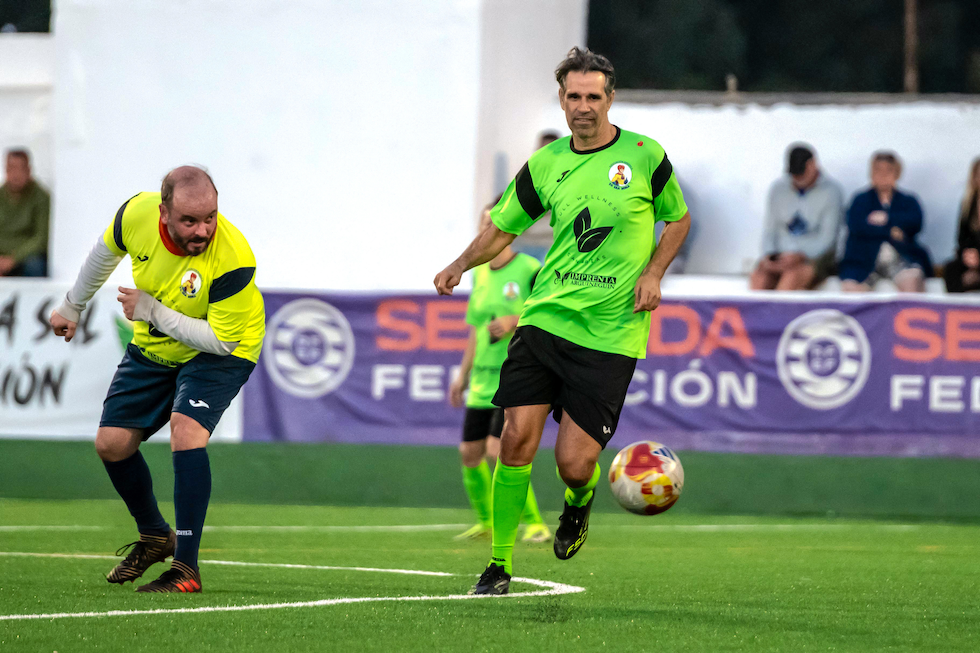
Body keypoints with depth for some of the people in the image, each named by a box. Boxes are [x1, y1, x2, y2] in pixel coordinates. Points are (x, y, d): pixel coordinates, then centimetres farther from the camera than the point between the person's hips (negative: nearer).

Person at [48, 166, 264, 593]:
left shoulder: (232, 259, -37)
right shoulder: (137, 214, -23)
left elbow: (221, 340, -28)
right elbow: (106, 252, 1)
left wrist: (152, 311, -27)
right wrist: (72, 307, 14)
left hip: (220, 351, -5)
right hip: (152, 349, 6)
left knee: (186, 431, -28)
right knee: (111, 443, 3)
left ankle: (186, 567, -24)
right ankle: (154, 537, 30)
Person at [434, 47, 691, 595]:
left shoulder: (644, 155, 0)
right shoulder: (545, 165, 6)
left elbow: (678, 218, 14)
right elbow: (502, 228, 16)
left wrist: (653, 273, -1)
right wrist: (462, 264, -2)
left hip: (611, 332, -2)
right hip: (545, 318, 2)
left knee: (574, 462, -8)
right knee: (517, 439, -10)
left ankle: (580, 502, 30)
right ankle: (500, 564, 4)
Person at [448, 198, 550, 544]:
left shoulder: (530, 270, -10)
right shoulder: (481, 273, 12)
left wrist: (514, 322, -24)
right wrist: (463, 375, 19)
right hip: (484, 379, 7)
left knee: (497, 451, -18)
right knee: (470, 452, 8)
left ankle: (535, 524, -6)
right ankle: (485, 522, 29)